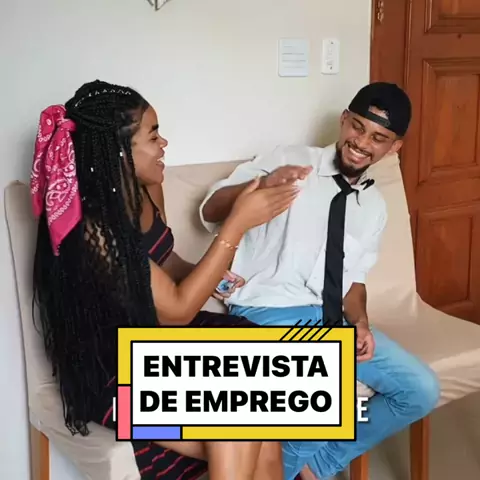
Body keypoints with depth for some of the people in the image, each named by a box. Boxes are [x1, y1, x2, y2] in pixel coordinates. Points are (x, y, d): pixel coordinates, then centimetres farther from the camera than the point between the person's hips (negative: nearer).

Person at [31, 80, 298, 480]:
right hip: (114, 372, -7)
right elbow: (177, 310, -23)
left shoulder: (145, 190, -1)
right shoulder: (91, 229, -26)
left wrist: (211, 276, -6)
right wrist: (238, 223, -25)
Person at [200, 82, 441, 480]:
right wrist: (261, 185, -33)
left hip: (329, 318, 7)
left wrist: (360, 323, -3)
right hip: (265, 313, -6)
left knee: (421, 390, -4)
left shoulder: (374, 207, 13)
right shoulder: (289, 161, -5)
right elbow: (210, 213, -12)